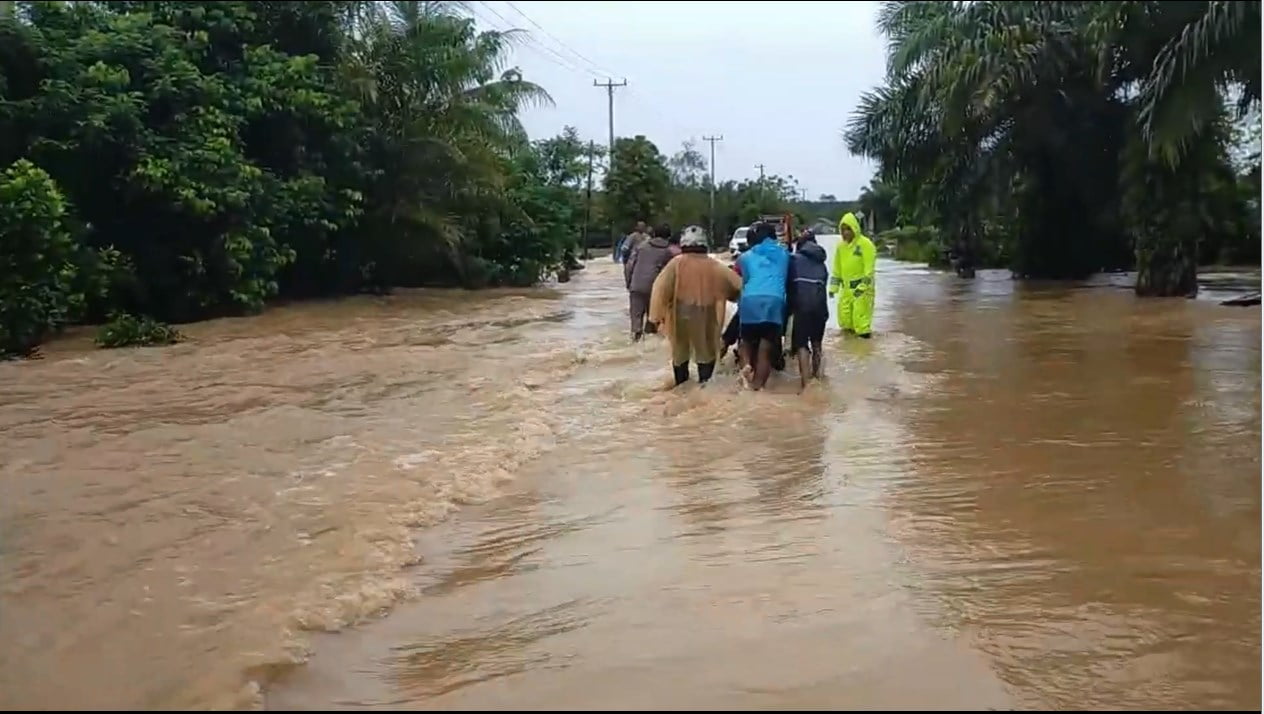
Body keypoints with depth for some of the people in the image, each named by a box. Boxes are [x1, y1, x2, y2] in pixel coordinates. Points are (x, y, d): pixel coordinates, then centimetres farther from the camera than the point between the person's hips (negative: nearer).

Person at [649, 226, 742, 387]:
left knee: (680, 352, 18)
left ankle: (681, 386, 25)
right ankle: (704, 384, 9)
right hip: (706, 317, 0)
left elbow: (661, 287, -10)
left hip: (681, 315, 0)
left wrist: (657, 314, -9)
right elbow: (736, 284, 7)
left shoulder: (677, 263, -3)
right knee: (706, 352, 15)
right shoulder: (714, 266, 2)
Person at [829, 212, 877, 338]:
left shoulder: (865, 244, -13)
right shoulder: (841, 245, 9)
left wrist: (863, 286, -22)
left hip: (861, 286, -7)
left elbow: (869, 268, -16)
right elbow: (837, 268, 15)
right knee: (844, 315, 11)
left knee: (860, 315, -9)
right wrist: (833, 287, 11)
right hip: (846, 287, 7)